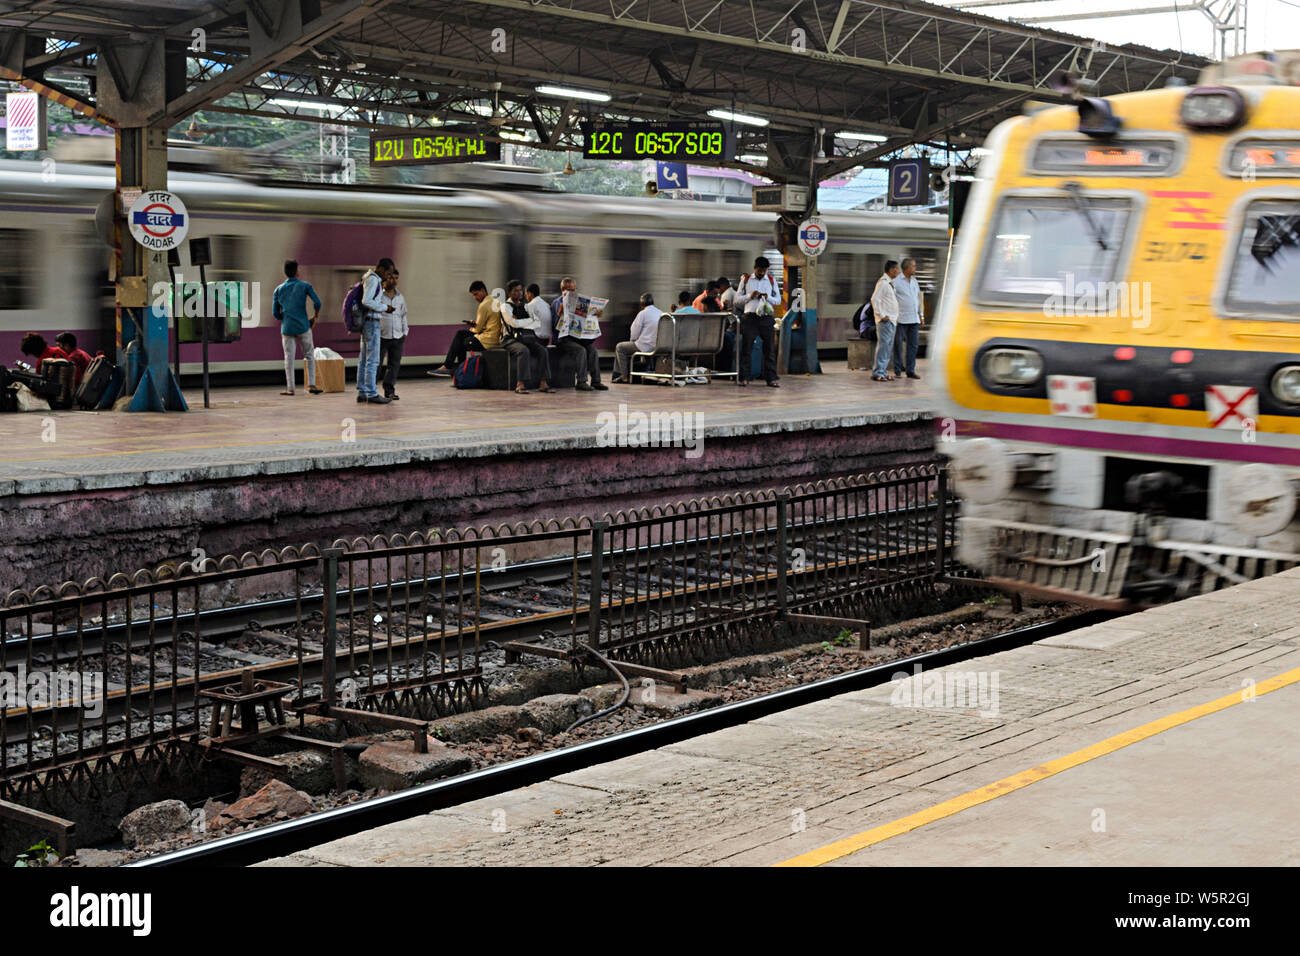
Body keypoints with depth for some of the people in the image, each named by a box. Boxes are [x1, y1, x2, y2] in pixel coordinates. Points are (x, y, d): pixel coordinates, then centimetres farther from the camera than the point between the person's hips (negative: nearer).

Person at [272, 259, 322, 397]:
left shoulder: (278, 290, 6)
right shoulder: (305, 286, -1)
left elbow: (275, 313, 6)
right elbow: (317, 302, -10)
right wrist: (315, 317, 7)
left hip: (286, 329, 1)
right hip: (303, 327, -1)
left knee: (289, 358, 5)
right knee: (309, 356, 10)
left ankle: (290, 388, 2)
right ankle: (311, 384, 2)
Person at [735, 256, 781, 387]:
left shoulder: (772, 281, 11)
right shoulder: (745, 280, 8)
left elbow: (778, 300, 11)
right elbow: (737, 298, 7)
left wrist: (768, 297, -9)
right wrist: (750, 296, -10)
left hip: (766, 317, 1)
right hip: (750, 317, -1)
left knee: (769, 348, 1)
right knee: (746, 348, -1)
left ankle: (771, 378, 3)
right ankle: (744, 378, 4)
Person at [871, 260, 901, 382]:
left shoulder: (890, 283, 18)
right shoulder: (883, 282, -12)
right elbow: (875, 299, -19)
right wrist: (882, 315, -19)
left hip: (891, 320, 10)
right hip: (885, 321, -10)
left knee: (889, 348, 10)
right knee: (883, 345, -12)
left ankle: (883, 372, 14)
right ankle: (878, 373, -11)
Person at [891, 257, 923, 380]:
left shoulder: (914, 281, 15)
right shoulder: (896, 281, -7)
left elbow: (919, 298, 21)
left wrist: (921, 314, 16)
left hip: (914, 319, 7)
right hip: (901, 319, -6)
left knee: (913, 345, 5)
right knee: (899, 345, 0)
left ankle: (910, 370, 10)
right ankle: (898, 370, 6)